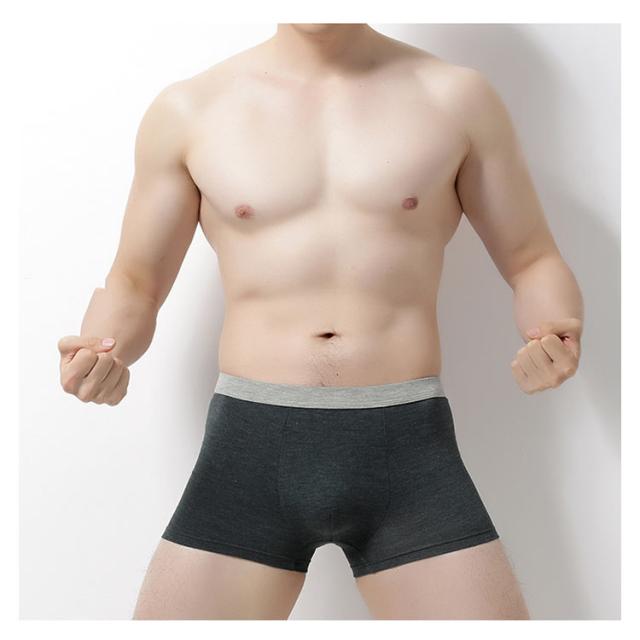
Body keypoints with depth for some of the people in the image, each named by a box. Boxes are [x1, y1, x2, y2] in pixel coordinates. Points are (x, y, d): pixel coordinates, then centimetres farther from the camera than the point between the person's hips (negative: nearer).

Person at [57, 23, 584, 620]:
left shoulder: (455, 95, 5)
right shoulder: (188, 110, 5)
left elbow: (533, 262, 10)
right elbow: (134, 285, 11)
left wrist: (554, 333, -12)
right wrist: (100, 353, -11)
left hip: (408, 449, 0)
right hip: (249, 444, 1)